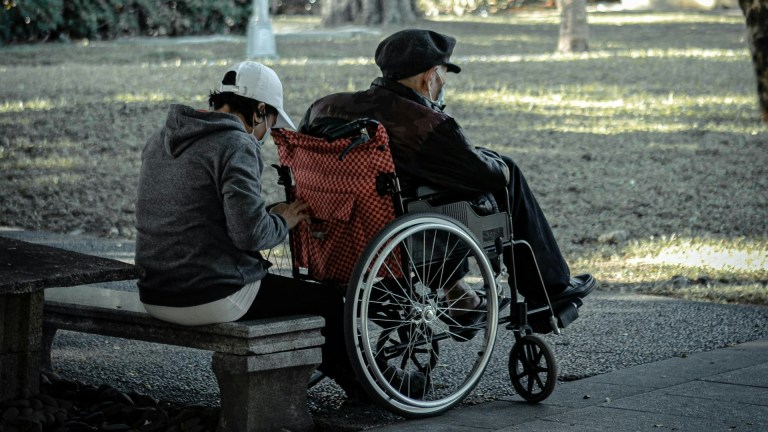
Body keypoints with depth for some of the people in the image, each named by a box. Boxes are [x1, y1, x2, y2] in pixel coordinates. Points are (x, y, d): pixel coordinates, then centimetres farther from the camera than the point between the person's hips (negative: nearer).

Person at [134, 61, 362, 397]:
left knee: (273, 284, 33)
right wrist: (283, 222, -1)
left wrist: (268, 213, 17)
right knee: (327, 301, 7)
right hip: (212, 299, -9)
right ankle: (358, 384, 30)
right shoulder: (236, 145, -15)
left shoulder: (160, 141, 12)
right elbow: (250, 233, -22)